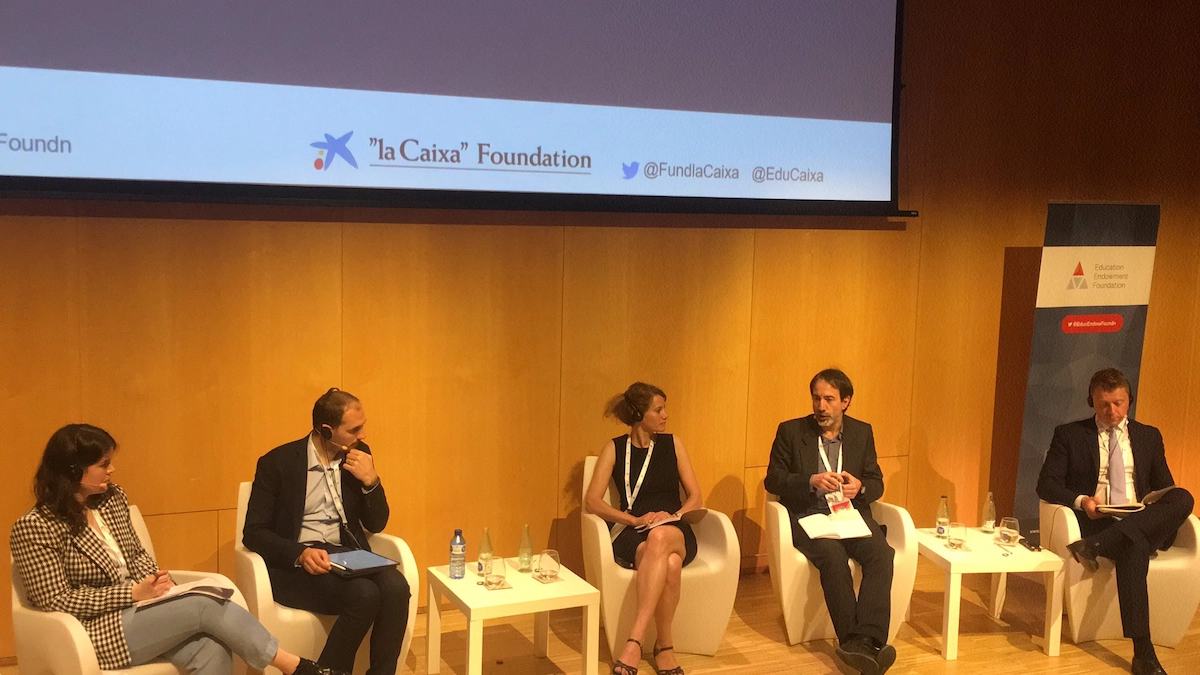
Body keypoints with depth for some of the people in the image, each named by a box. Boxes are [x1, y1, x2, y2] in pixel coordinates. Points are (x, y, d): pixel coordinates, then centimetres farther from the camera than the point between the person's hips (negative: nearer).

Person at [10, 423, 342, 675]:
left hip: (136, 609, 6)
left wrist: (155, 580, -7)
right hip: (99, 630, -6)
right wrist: (133, 593, -21)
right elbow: (57, 601, -16)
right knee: (206, 606, -24)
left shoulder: (112, 497, 7)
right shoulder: (33, 528, -13)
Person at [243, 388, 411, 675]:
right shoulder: (277, 462, -6)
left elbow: (376, 524, 10)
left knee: (396, 588, -27)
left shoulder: (358, 456, 7)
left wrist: (370, 481, -9)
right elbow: (253, 532, -8)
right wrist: (301, 553, -25)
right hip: (294, 564, -4)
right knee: (364, 594, -32)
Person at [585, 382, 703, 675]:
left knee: (660, 537, -40)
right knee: (668, 563, -39)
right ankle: (664, 646, -29)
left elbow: (695, 497, 12)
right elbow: (593, 500, -1)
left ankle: (634, 643, -41)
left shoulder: (673, 444, 13)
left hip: (676, 532, 1)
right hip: (632, 534, -1)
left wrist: (673, 517, -9)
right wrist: (635, 519, -14)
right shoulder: (615, 449, 8)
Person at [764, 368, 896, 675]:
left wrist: (860, 487, -10)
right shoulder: (791, 431, 5)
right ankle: (853, 640, -33)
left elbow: (876, 483, 14)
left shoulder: (862, 432, 13)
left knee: (882, 554, -29)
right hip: (808, 515, -3)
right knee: (833, 554, -35)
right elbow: (772, 480, 2)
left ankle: (867, 640, -37)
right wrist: (811, 481, -15)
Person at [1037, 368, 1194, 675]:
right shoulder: (1069, 434, 10)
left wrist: (1161, 506, -8)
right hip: (1094, 521, -3)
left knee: (1183, 498, -29)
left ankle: (1093, 546, -40)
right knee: (1134, 547, -39)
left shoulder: (1149, 436, 19)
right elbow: (1046, 484, 3)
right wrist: (1080, 501, -17)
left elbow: (1166, 488, 18)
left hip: (1143, 524, 4)